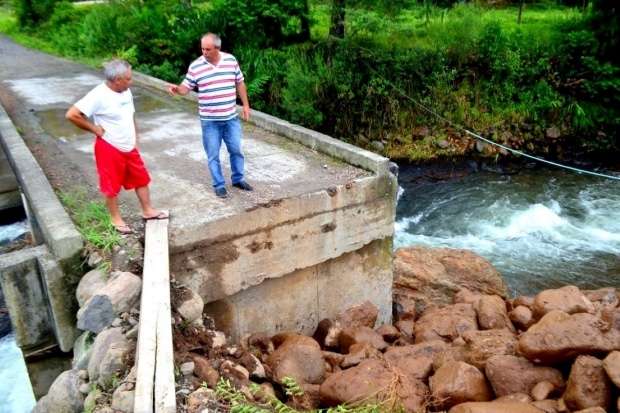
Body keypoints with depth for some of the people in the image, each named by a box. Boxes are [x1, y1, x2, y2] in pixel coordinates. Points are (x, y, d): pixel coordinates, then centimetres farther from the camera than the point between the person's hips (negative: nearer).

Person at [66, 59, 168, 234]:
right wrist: (95, 129, -16)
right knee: (112, 185, 7)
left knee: (141, 179, 15)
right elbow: (71, 114, -23)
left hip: (129, 147, 7)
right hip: (109, 148, -7)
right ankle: (116, 218, 23)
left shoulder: (126, 92, 2)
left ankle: (148, 211, 30)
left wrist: (134, 138, 10)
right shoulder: (99, 95, -22)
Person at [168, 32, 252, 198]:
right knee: (213, 154, 6)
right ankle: (219, 185, 21)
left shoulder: (231, 60, -2)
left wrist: (246, 105, 8)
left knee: (236, 150, 13)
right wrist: (176, 89, -25)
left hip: (231, 118, 2)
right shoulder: (195, 66, -8)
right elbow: (186, 88, -2)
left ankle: (238, 179, 32)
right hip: (209, 121, -2)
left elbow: (240, 83, 8)